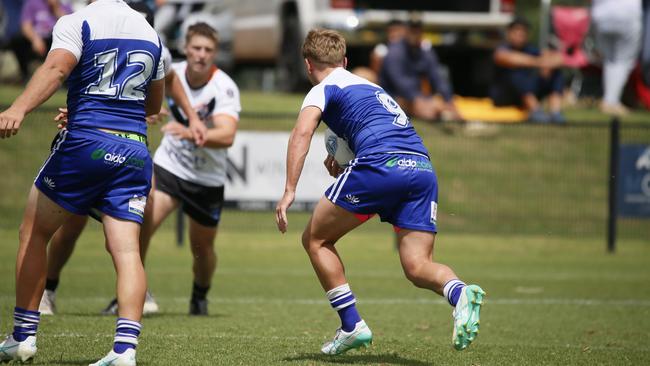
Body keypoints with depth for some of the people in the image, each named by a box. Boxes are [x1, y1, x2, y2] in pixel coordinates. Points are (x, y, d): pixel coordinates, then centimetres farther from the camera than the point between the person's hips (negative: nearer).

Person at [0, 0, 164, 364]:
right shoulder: (150, 32, 15)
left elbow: (55, 69, -22)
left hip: (85, 143, -4)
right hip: (135, 150, 4)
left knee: (33, 233, 13)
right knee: (126, 249, -2)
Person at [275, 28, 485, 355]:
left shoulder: (323, 89, 13)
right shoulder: (370, 87, 35)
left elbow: (302, 133, -6)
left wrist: (289, 191, -12)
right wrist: (344, 163, 42)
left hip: (381, 163, -6)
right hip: (423, 167, 6)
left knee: (315, 240, 12)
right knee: (417, 267, 2)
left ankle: (352, 326, 6)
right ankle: (461, 294, -31)